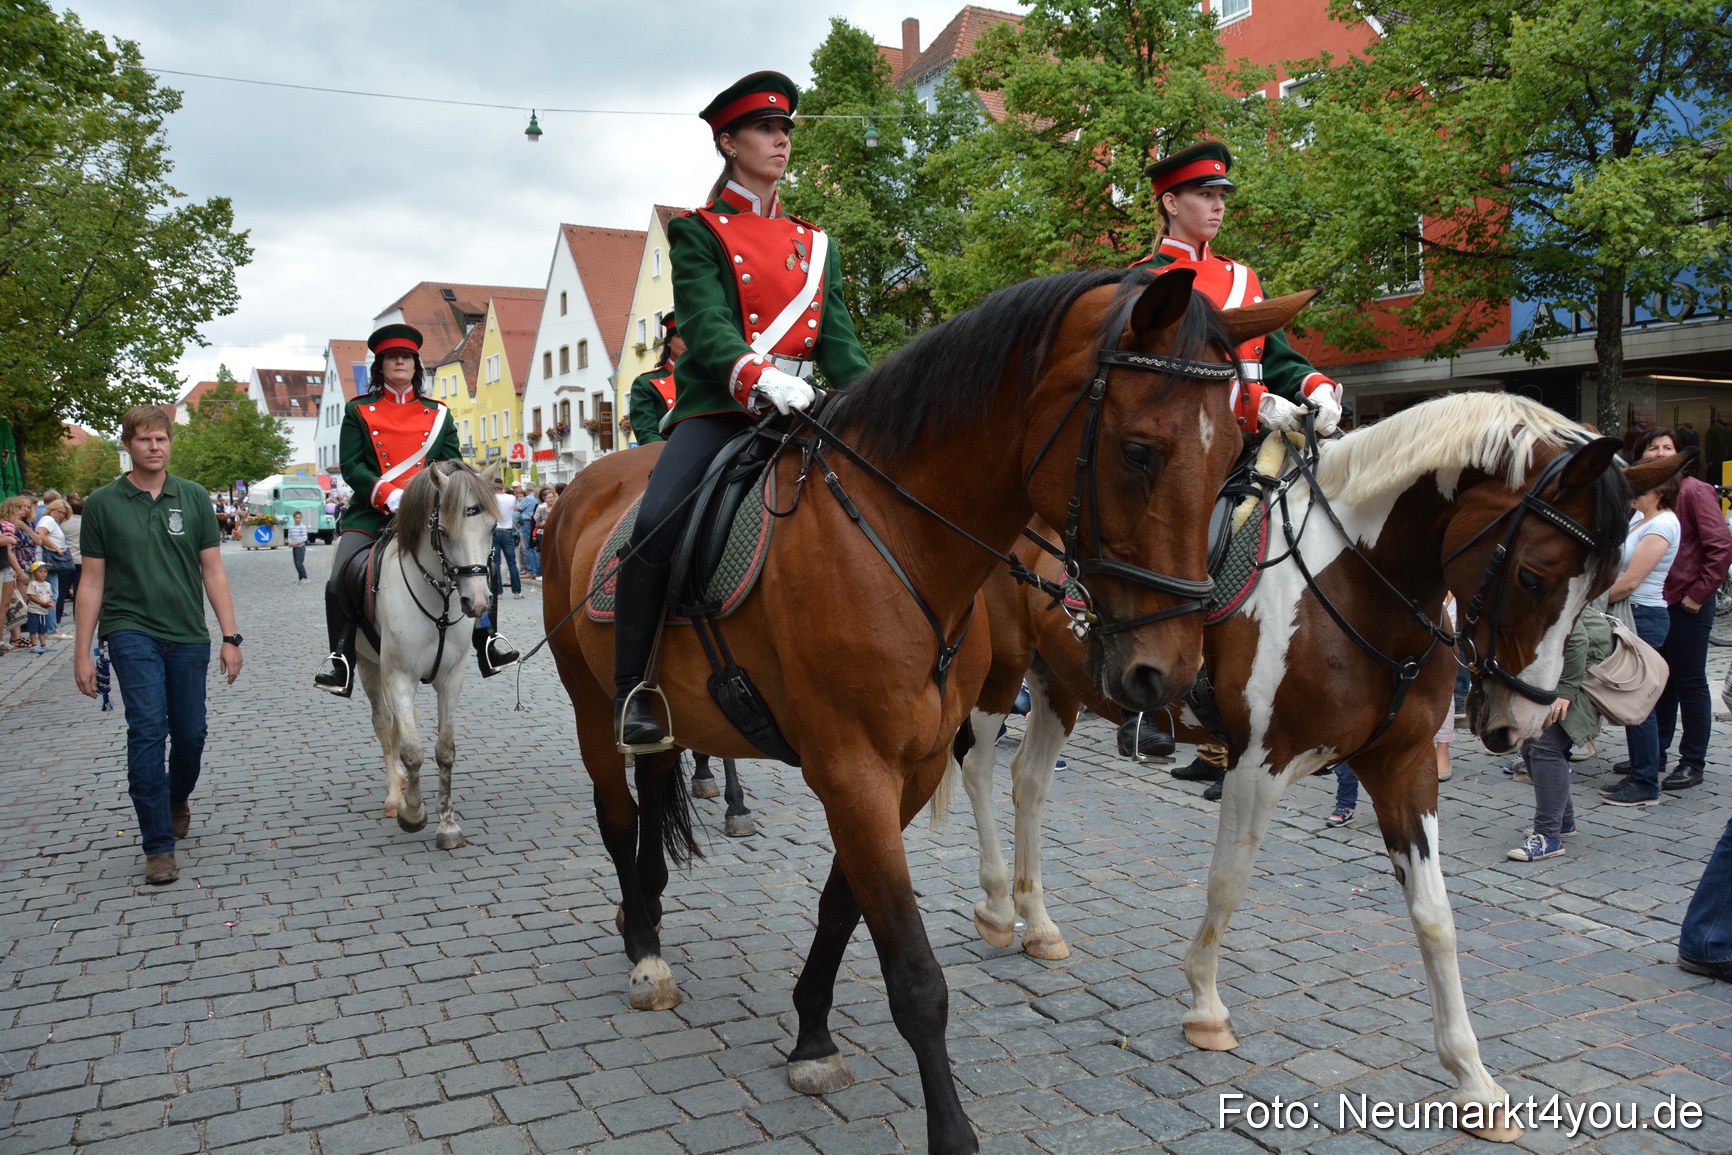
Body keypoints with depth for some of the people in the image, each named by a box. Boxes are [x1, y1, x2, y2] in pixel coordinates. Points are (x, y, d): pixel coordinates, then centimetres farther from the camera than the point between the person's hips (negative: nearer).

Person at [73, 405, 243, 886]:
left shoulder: (193, 498, 4)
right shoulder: (102, 504, 1)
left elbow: (212, 571, 5)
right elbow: (92, 581, 3)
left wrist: (230, 637, 1)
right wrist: (82, 652, 0)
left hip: (188, 636, 2)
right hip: (131, 631, -2)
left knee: (190, 734, 8)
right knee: (148, 729, -13)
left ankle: (178, 800, 40)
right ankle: (158, 846, -5)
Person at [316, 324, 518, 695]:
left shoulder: (438, 414, 14)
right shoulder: (358, 411, 10)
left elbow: (453, 466, 8)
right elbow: (350, 466, 0)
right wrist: (390, 495, -15)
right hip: (371, 513, 0)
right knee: (339, 581, -15)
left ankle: (487, 642, -6)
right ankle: (341, 661, -1)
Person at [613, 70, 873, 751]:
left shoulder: (815, 243, 22)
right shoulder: (697, 233, 7)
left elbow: (839, 340, 11)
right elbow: (704, 329, -9)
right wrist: (758, 380, -30)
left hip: (796, 409, 5)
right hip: (715, 407, -4)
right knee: (658, 523, -27)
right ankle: (632, 693, -15)